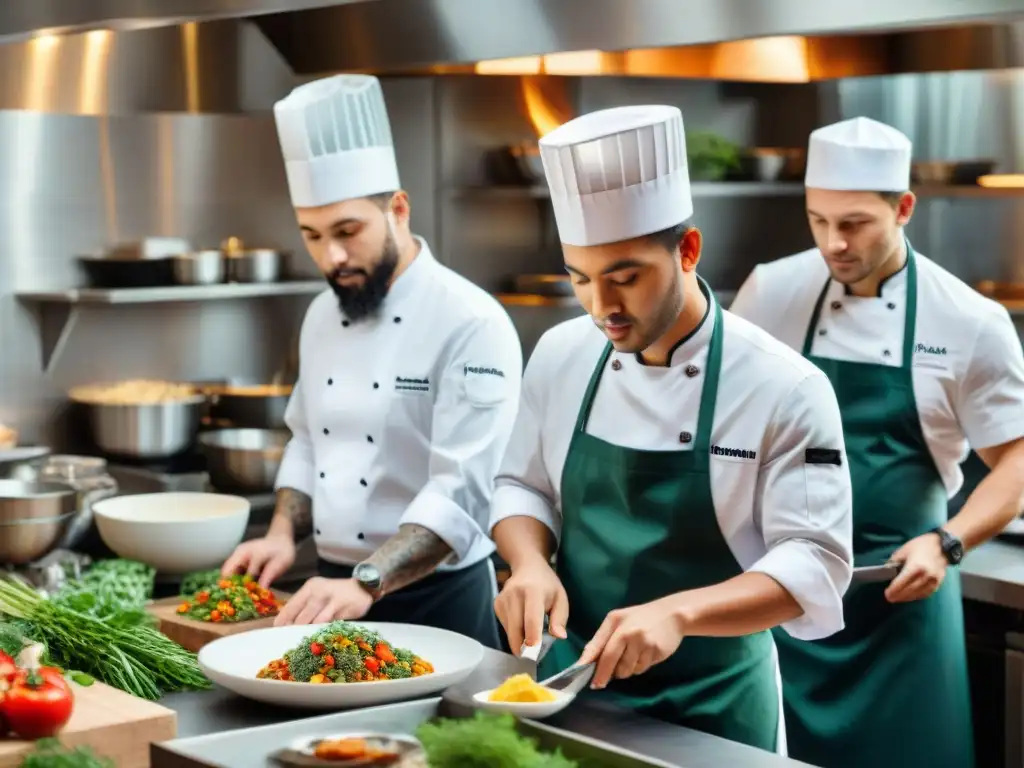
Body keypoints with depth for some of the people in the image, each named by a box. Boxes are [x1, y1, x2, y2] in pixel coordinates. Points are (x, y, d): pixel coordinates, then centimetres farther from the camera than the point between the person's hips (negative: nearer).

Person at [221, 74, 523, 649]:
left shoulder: (472, 325, -17)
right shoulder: (324, 316, 7)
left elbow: (461, 492, -25)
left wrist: (367, 583, -34)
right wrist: (284, 534, 1)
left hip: (438, 601, -7)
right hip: (336, 590, 7)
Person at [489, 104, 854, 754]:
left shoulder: (784, 388, -16)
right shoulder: (560, 355, -2)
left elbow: (814, 565, -19)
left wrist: (678, 612, -34)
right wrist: (531, 564, -13)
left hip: (711, 707, -4)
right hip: (570, 682, 4)